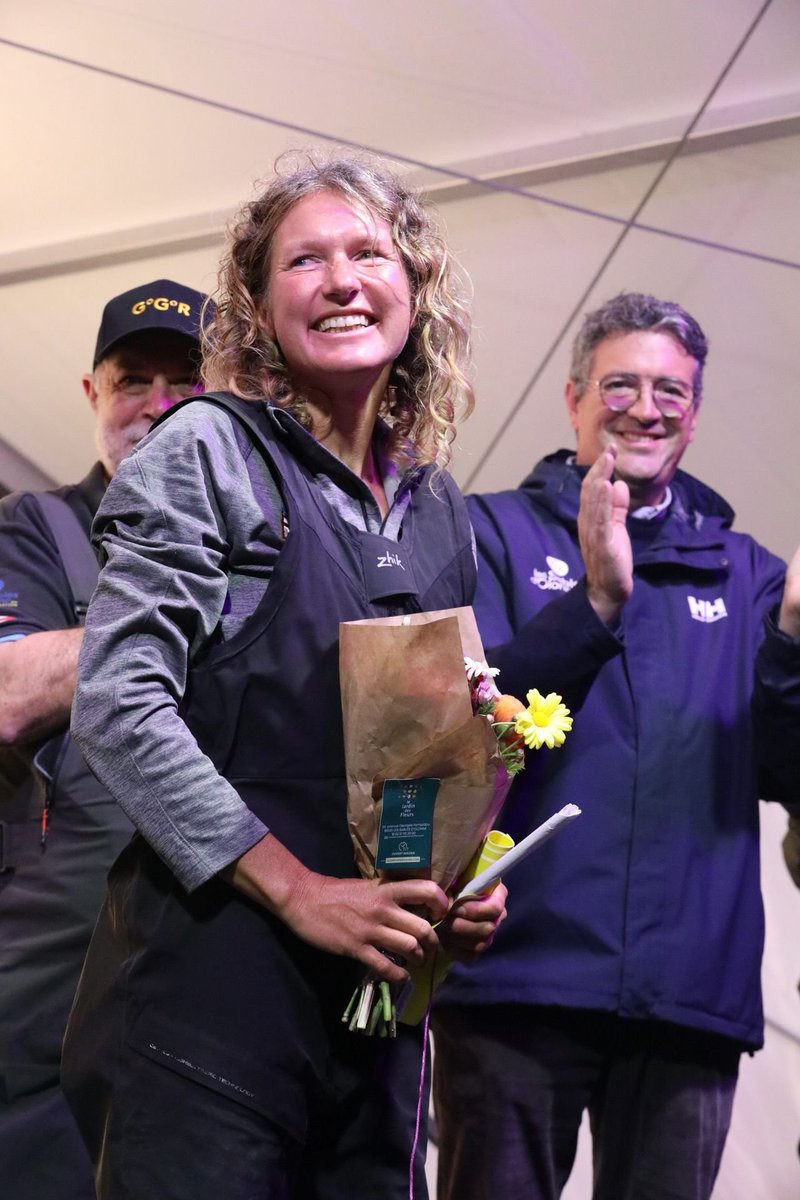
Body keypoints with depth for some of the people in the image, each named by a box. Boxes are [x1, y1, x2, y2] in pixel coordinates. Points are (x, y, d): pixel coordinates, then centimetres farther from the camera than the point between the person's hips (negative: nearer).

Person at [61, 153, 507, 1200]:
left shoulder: (441, 508, 15)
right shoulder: (209, 452, -3)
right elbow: (118, 706, -12)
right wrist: (297, 890, -16)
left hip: (378, 993, 6)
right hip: (211, 966, -6)